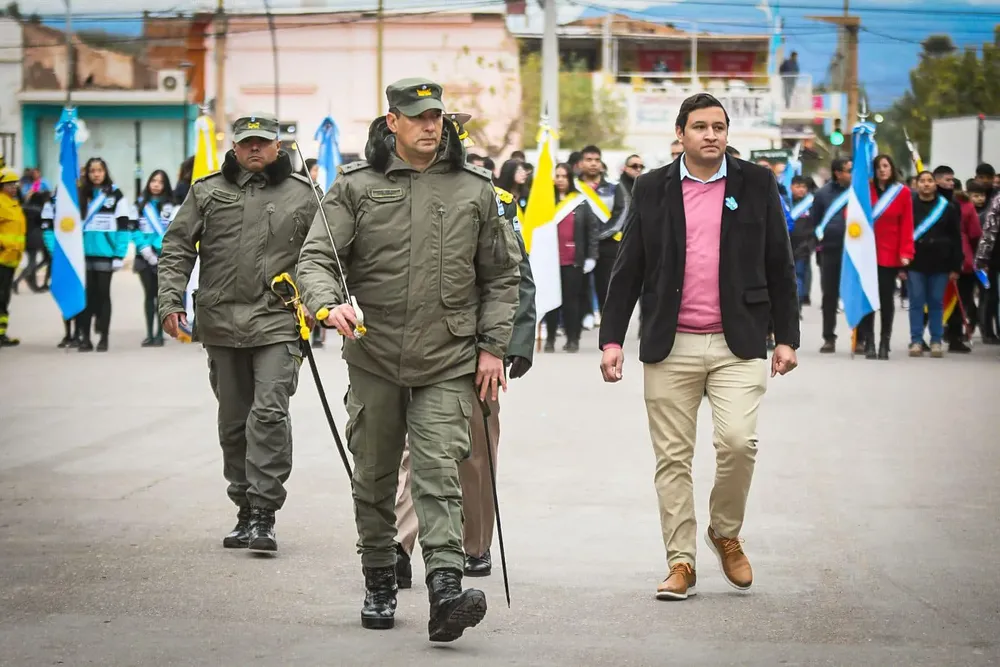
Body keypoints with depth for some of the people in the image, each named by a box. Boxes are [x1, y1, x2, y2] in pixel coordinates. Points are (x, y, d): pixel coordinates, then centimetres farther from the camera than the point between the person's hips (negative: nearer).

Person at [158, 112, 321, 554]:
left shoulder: (301, 194, 8)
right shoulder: (207, 191, 9)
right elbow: (177, 248, 9)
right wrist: (171, 301, -2)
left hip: (278, 322, -3)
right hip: (221, 324, 3)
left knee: (269, 414, -14)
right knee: (233, 422, 9)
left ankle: (263, 515, -12)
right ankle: (245, 510, 20)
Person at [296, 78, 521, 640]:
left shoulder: (475, 189, 4)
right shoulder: (357, 187, 0)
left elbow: (502, 274, 11)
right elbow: (316, 258, -3)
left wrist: (492, 346, 4)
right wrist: (329, 303, -25)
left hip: (448, 364, -1)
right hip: (375, 361, 1)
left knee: (439, 475, -13)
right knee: (375, 479, 12)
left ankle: (447, 589, -22)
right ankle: (380, 586, 27)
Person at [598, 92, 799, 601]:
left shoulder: (757, 185, 6)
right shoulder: (652, 189, 7)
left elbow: (779, 268, 9)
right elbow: (628, 271, 8)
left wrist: (786, 338, 5)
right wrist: (612, 339, 2)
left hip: (737, 344, -1)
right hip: (670, 348, 1)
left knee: (738, 441, -15)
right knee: (673, 458, 2)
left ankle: (725, 533, 10)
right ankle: (681, 563, 10)